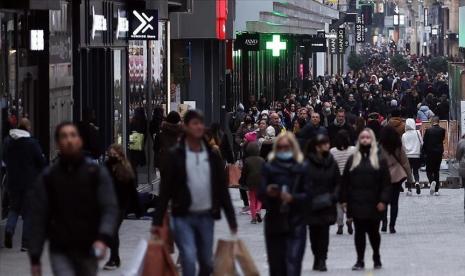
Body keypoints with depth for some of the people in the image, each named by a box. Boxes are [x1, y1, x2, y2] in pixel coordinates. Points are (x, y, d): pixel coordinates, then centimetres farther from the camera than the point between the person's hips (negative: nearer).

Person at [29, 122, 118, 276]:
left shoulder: (97, 173, 0)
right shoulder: (48, 177, 2)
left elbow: (109, 208, -8)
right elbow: (39, 218, 4)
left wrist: (103, 238, -26)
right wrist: (35, 257, 0)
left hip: (88, 249, 1)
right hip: (60, 251, -1)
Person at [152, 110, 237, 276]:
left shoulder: (212, 155, 6)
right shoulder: (175, 155, -3)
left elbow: (222, 189, 9)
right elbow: (165, 190, -4)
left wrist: (231, 219, 5)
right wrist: (157, 221, -9)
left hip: (206, 217, 3)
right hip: (183, 217, -3)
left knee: (207, 262, 9)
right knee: (189, 259, -14)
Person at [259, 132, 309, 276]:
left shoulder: (301, 168, 3)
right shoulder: (269, 168, 5)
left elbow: (307, 195, -1)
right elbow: (261, 195, 1)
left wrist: (293, 198, -19)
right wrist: (268, 192, -20)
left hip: (296, 222, -2)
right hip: (274, 222, 2)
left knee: (293, 260, -11)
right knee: (276, 263, 5)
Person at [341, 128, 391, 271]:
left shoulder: (379, 159, 2)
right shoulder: (352, 159, 9)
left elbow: (386, 182, -2)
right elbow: (345, 181, 8)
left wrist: (383, 200, -10)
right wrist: (344, 199, 1)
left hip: (373, 204, -2)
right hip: (356, 204, 2)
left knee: (373, 231, 6)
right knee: (359, 232, 1)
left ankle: (377, 258, 26)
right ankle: (360, 260, 6)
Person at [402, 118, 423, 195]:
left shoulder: (404, 135, -3)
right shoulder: (417, 133, -4)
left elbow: (403, 146, 1)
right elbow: (421, 144, 0)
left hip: (407, 155, 0)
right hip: (417, 155, 0)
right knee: (416, 171, 10)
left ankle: (409, 189, 1)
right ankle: (417, 182, -19)